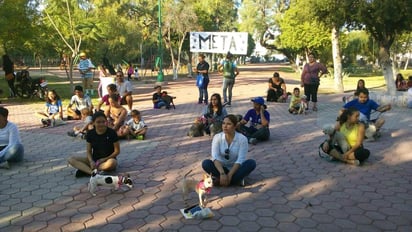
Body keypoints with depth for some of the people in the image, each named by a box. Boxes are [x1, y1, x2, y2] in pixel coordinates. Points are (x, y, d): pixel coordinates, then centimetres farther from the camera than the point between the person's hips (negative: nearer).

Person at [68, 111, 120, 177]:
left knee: (112, 163, -42)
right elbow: (88, 151, 4)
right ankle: (92, 172, -35)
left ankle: (85, 170, -28)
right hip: (94, 160, 4)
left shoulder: (111, 133, -10)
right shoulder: (90, 134, 0)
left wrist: (104, 159, -15)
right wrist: (91, 161, -17)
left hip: (108, 159, -4)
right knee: (71, 159, -15)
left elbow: (117, 151, -6)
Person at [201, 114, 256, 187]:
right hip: (221, 168, 1)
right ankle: (237, 179, -24)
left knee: (251, 163, -28)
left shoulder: (242, 138, -13)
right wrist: (222, 173, -34)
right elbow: (215, 157, -19)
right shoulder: (217, 137, -8)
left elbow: (240, 160, -19)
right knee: (206, 163, -26)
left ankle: (220, 180, -27)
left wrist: (229, 175, -30)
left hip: (236, 169, -1)